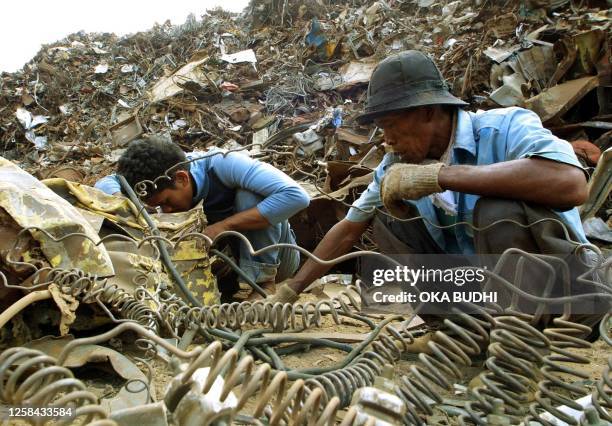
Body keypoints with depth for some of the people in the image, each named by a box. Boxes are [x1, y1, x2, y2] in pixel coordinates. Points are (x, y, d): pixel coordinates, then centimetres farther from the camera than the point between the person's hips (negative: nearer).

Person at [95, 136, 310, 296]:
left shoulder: (224, 164, -30)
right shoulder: (163, 179, -13)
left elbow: (296, 196, -39)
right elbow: (105, 183, -6)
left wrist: (226, 225, -37)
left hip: (275, 256, -5)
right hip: (233, 257, 5)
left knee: (249, 192, -30)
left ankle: (262, 280, -21)